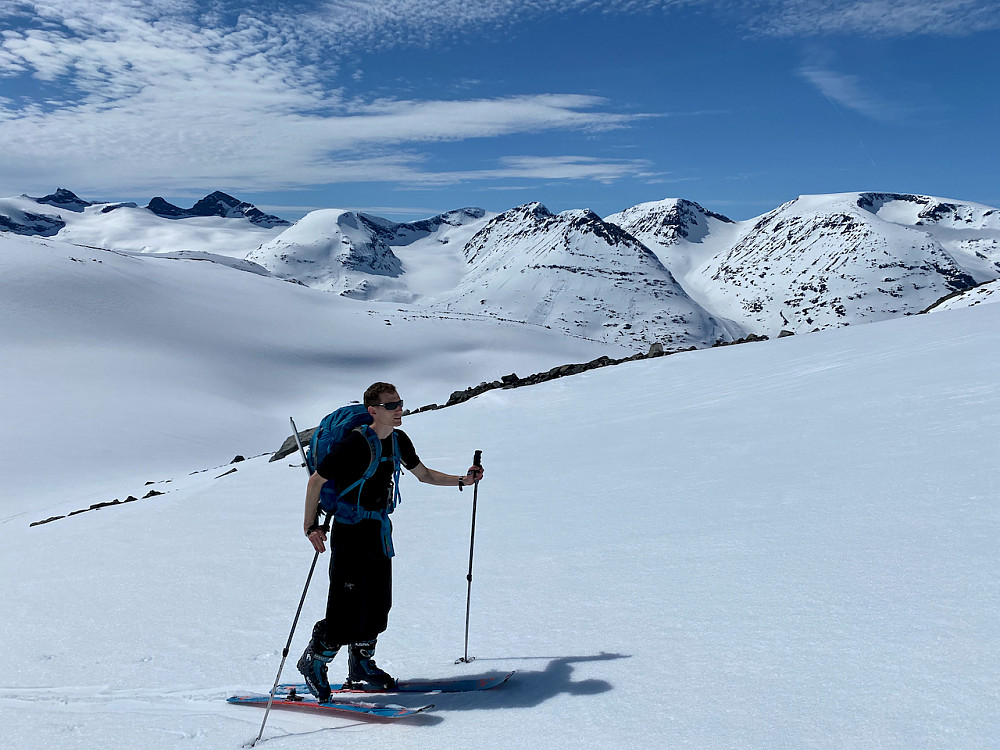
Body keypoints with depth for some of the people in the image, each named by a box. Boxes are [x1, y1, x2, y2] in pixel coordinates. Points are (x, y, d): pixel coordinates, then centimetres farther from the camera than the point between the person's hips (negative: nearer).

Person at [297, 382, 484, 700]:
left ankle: (361, 665, 30)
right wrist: (311, 525, -19)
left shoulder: (398, 440, 3)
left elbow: (424, 474, 17)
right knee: (350, 607, -7)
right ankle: (314, 661, 16)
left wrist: (463, 480, 8)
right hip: (351, 531, -7)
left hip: (380, 530, 7)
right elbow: (316, 480, -14)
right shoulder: (355, 443, -20)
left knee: (378, 602, 12)